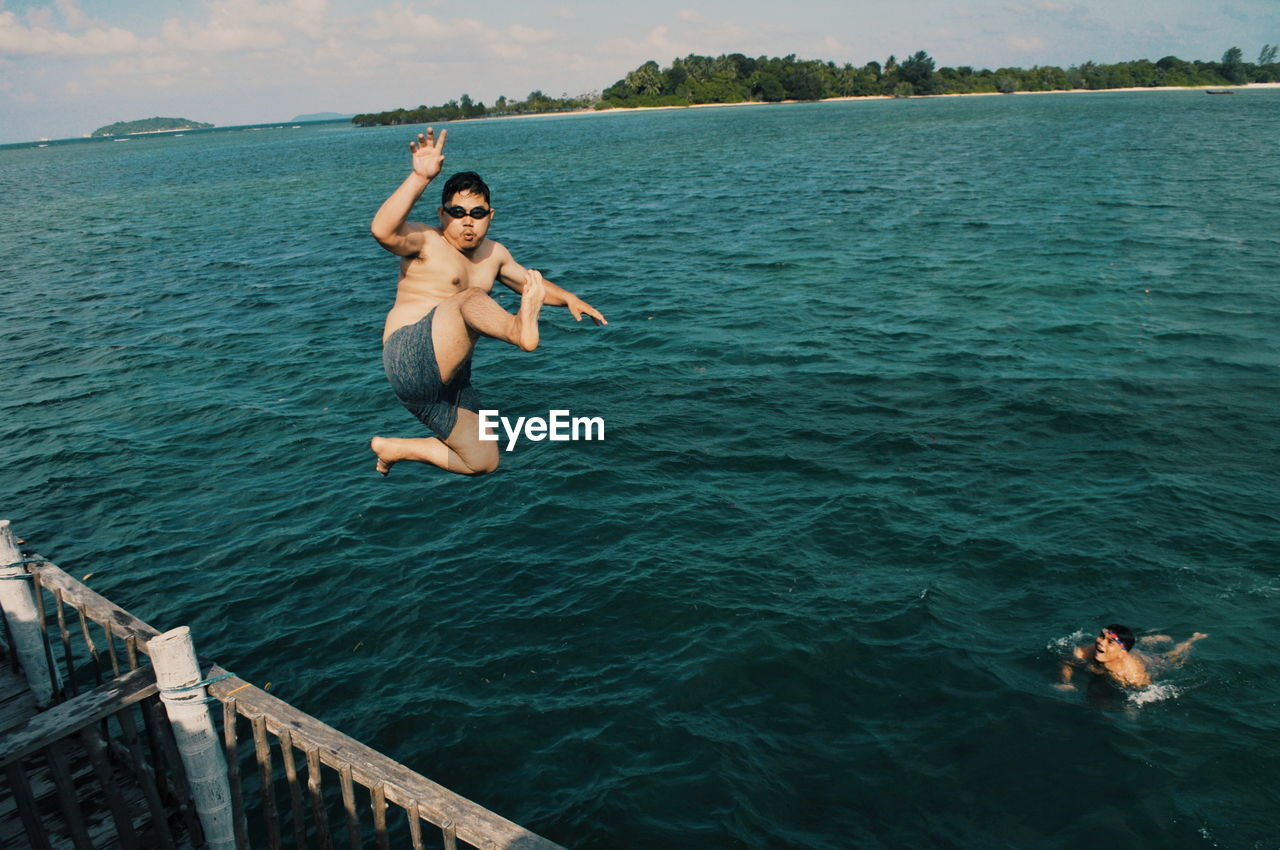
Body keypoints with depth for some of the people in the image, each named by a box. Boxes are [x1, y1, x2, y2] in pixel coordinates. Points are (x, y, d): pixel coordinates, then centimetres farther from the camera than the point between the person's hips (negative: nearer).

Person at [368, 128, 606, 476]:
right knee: (470, 299, -31)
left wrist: (568, 298, 13)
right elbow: (382, 230, -24)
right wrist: (420, 177, -31)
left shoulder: (492, 253, 18)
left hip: (448, 379, 8)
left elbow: (529, 283, 32)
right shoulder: (426, 242, -3)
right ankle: (520, 329, -64)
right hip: (411, 358, -8)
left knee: (483, 462, 11)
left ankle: (394, 448, 26)